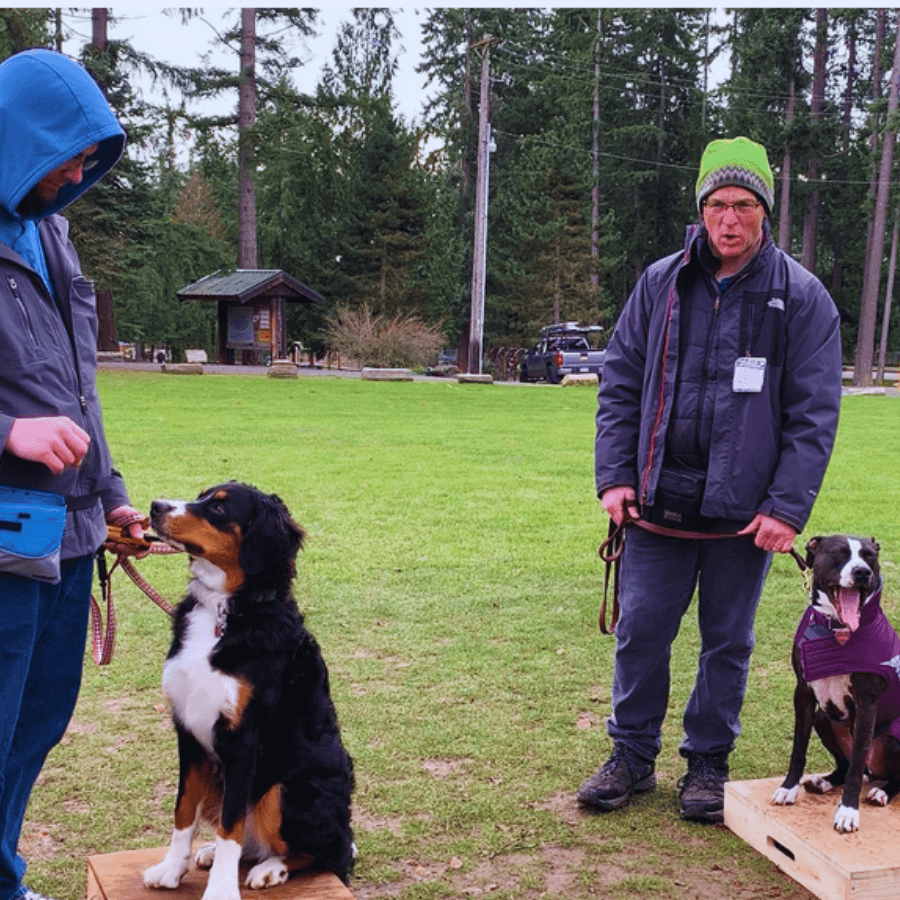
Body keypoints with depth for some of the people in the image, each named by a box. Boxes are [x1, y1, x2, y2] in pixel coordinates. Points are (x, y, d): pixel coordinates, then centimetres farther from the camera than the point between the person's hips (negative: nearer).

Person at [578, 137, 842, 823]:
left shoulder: (802, 297, -1)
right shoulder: (661, 284, 5)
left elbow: (814, 414, -3)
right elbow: (620, 383, 8)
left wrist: (787, 507, -10)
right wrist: (614, 475, -1)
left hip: (746, 511, -1)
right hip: (659, 503, 2)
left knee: (728, 643, 11)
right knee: (640, 633, 6)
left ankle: (708, 763, 28)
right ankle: (633, 755, 25)